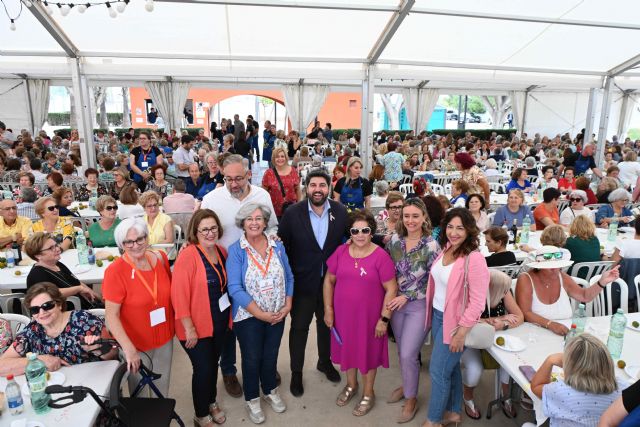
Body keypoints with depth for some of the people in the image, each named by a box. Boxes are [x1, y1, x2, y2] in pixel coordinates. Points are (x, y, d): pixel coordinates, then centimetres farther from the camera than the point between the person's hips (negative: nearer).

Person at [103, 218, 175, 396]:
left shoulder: (160, 258, -6)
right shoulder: (115, 271, -19)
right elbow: (111, 315, -20)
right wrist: (129, 348, -26)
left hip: (165, 338, 4)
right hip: (135, 343, -4)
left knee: (162, 388, 23)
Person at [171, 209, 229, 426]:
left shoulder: (222, 252, 0)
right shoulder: (187, 256, -21)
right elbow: (179, 295, -22)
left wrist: (229, 316, 9)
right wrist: (189, 328, -20)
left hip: (220, 323, 6)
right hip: (197, 327, -6)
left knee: (213, 364, 22)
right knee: (203, 369, 6)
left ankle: (212, 401, 46)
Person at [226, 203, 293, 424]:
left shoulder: (278, 246, -2)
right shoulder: (235, 251, -14)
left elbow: (289, 278, 2)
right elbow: (235, 288, -19)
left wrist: (287, 305, -9)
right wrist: (260, 314, -21)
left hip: (278, 315, 3)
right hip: (249, 317, -3)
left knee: (271, 355, 20)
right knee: (252, 359, 14)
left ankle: (270, 390, 46)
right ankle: (252, 399, 38)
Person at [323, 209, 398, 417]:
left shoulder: (381, 256, -17)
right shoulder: (341, 252, -6)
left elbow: (391, 289, -13)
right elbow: (329, 280, 2)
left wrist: (384, 319, -13)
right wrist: (328, 309, 0)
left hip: (369, 315, -3)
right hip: (343, 313, 4)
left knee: (368, 352, 16)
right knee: (347, 348, 22)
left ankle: (368, 393, 40)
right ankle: (351, 385, 49)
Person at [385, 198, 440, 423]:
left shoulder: (431, 246, -15)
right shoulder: (394, 240, -3)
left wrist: (408, 297, -15)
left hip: (419, 306, -4)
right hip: (396, 303, 4)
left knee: (408, 354, 0)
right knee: (402, 351, 18)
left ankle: (411, 399, 23)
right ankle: (406, 385, 42)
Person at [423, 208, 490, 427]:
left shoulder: (474, 259, -22)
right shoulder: (445, 249, 1)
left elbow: (477, 302, -22)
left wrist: (461, 331, -19)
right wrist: (431, 313, 13)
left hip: (454, 320, -7)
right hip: (437, 315, 7)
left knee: (438, 371, 5)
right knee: (450, 366, 21)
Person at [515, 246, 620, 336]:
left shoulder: (562, 277, 4)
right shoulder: (525, 280, -13)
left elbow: (585, 296, 12)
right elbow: (524, 313, -20)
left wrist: (602, 282, -4)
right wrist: (550, 324, -32)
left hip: (564, 333, 6)